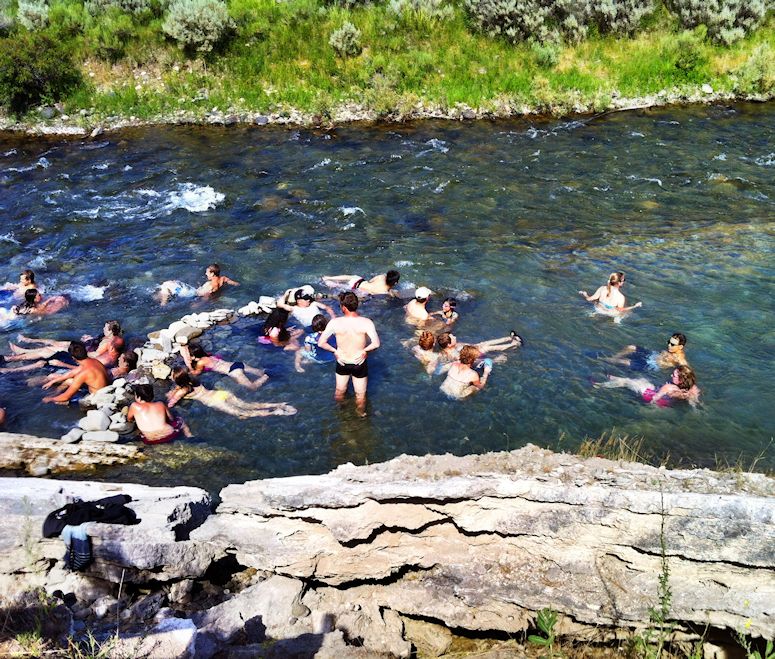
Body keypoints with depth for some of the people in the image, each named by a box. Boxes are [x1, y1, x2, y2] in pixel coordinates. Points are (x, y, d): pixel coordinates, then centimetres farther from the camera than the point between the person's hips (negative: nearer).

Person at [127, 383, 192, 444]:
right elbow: (171, 418, 22)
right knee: (179, 419, 33)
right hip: (168, 435, 1)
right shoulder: (160, 404, 9)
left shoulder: (134, 406, 3)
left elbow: (129, 419, 22)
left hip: (150, 441, 0)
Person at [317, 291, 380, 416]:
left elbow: (321, 343, -18)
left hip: (342, 363, 2)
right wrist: (365, 350, -15)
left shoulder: (335, 323, -21)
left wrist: (335, 350, -6)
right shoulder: (366, 322, -23)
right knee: (360, 395, 22)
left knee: (339, 391, 28)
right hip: (360, 364, -2)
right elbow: (376, 344, -32)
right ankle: (361, 413, 44)